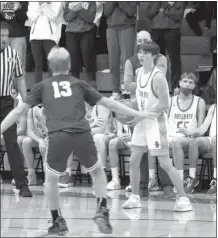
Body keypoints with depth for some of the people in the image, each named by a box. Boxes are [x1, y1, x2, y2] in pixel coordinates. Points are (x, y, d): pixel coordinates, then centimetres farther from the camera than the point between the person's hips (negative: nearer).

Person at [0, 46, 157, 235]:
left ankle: (58, 221, 19)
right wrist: (138, 114, 26)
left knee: (51, 179, 20)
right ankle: (102, 211, 9)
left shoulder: (42, 86, 17)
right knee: (97, 171, 24)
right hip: (82, 134, 1)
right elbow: (108, 103, 19)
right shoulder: (78, 84, 18)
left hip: (58, 136, -1)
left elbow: (19, 111, 13)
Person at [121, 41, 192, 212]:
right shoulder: (140, 72, 6)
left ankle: (183, 199, -2)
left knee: (165, 164, -7)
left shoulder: (158, 77, -19)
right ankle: (135, 197, 18)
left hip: (156, 122, -8)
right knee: (134, 161, 8)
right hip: (142, 121, 8)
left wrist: (141, 114, -17)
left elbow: (164, 105, -20)